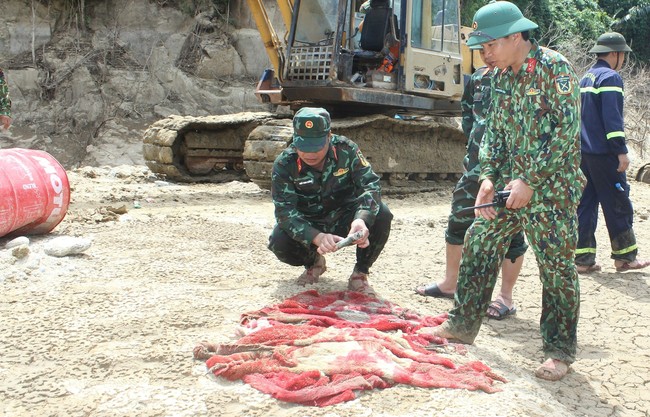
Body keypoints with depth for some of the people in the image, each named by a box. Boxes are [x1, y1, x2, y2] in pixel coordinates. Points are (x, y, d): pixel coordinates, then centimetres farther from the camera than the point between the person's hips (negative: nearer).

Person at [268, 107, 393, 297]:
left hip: (345, 220, 0)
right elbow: (285, 211, -27)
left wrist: (361, 219, -48)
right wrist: (316, 237, -46)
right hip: (309, 226, 0)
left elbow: (371, 184, -26)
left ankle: (360, 274, -7)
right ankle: (313, 263, 7)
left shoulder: (346, 150, -18)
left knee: (381, 215, -28)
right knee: (279, 241, -31)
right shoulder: (284, 164, -20)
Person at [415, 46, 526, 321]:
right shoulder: (479, 77, 10)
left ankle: (506, 297, 14)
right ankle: (450, 284, 31)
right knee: (459, 219, 15)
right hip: (477, 165, 8)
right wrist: (475, 144, 14)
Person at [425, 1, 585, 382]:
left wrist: (531, 181, -20)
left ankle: (561, 350, 12)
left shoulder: (555, 68, -13)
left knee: (557, 265, -2)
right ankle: (463, 324, 21)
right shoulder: (502, 76, 8)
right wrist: (489, 177, -1)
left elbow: (567, 129, -18)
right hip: (510, 182, 7)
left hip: (551, 186, -7)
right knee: (480, 244, 8)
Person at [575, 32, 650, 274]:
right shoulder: (610, 77, -10)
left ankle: (583, 259, 8)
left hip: (583, 152, 9)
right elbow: (611, 116, -19)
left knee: (585, 204, 8)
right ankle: (625, 257, 10)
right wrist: (621, 150, -19)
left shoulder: (586, 78, 17)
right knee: (618, 204, 2)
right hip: (604, 154, -8)